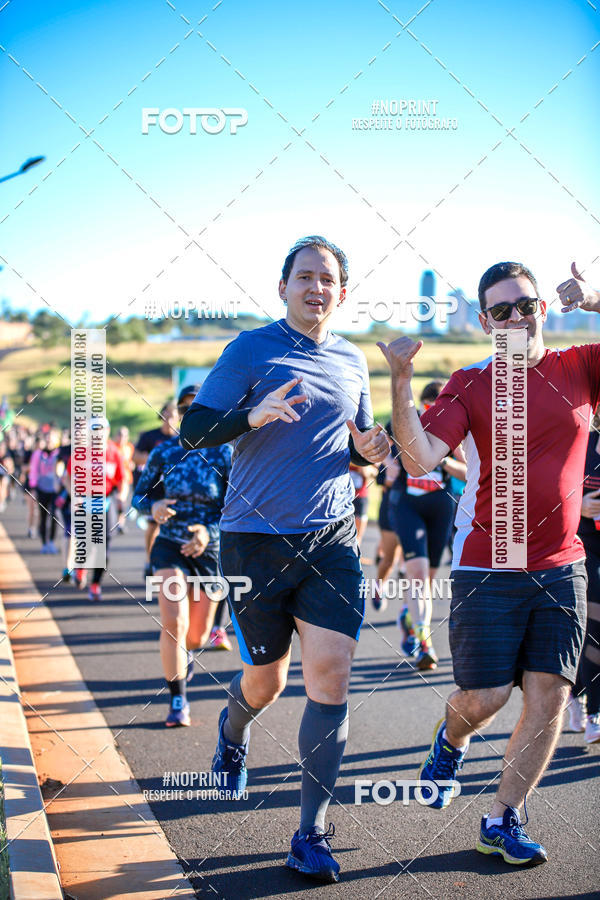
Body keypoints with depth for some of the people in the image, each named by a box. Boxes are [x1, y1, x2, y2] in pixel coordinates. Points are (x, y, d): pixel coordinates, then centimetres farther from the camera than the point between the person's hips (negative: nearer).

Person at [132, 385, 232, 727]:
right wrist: (153, 507, -18)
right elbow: (138, 496, 5)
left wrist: (209, 532, -27)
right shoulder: (165, 451, -3)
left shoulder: (225, 454, -9)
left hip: (211, 550, 0)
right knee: (174, 624, -20)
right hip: (170, 548, 0)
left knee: (197, 635, 11)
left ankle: (187, 650, 51)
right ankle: (178, 702, -6)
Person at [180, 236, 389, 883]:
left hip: (332, 542, 3)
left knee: (330, 677, -8)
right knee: (266, 681, 9)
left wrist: (367, 450, 0)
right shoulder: (251, 349, -3)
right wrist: (254, 416, -26)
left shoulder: (352, 362, 12)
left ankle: (311, 835, 2)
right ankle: (233, 731, 47)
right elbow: (192, 432, -8)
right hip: (256, 539, -3)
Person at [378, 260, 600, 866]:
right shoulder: (469, 385, -4)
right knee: (484, 698, -1)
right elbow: (420, 458, -17)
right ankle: (451, 740, 36)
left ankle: (503, 820, 15)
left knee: (549, 697, 0)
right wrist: (401, 381, -28)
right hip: (487, 570, -3)